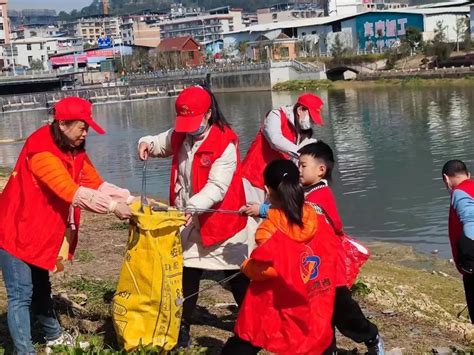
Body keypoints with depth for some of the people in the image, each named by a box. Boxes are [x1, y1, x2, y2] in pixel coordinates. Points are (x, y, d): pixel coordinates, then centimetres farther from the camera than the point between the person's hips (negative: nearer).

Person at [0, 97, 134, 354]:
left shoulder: (74, 149, 3)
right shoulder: (40, 149, -27)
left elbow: (96, 184, 0)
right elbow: (71, 192, -33)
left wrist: (131, 199, -11)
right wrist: (112, 207, -30)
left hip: (41, 232, 9)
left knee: (41, 288, 23)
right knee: (21, 294, -5)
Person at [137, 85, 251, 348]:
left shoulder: (225, 143, -20)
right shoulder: (180, 136, 2)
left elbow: (217, 187, -26)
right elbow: (160, 144, 19)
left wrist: (194, 207, -41)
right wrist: (147, 144, -5)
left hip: (220, 221, -6)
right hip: (188, 221, 6)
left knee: (239, 280, 6)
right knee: (185, 279, 13)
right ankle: (181, 332, 23)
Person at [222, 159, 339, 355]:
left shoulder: (270, 228, -17)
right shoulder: (318, 220, 1)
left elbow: (266, 267, -23)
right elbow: (331, 254, 11)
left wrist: (245, 266, -4)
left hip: (275, 311, -5)